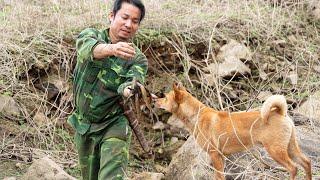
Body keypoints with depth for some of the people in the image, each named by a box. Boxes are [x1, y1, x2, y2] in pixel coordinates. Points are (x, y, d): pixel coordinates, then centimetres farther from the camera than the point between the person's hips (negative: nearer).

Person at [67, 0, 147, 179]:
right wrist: (112, 48, -53)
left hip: (114, 125, -2)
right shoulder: (91, 35, -6)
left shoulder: (138, 59, -7)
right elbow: (88, 47, -31)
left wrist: (130, 89, -52)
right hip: (83, 125, 2)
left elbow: (132, 84, -26)